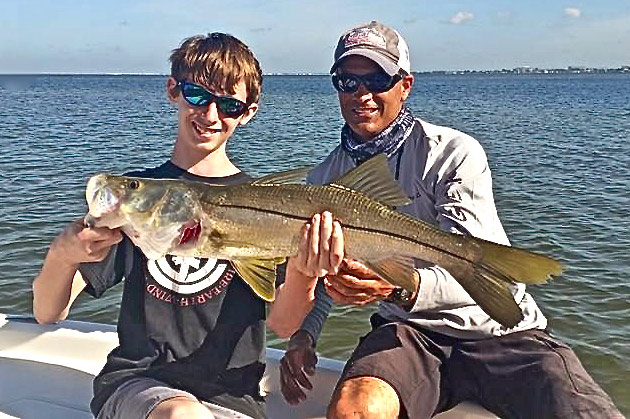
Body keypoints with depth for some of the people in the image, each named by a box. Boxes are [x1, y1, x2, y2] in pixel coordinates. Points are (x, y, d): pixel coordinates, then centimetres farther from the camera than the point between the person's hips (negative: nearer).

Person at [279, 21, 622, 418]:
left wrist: (402, 287, -43)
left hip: (502, 332, -2)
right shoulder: (324, 178, 5)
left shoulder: (455, 153, -12)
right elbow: (320, 269, 15)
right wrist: (303, 335, -5)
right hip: (407, 331, 2)